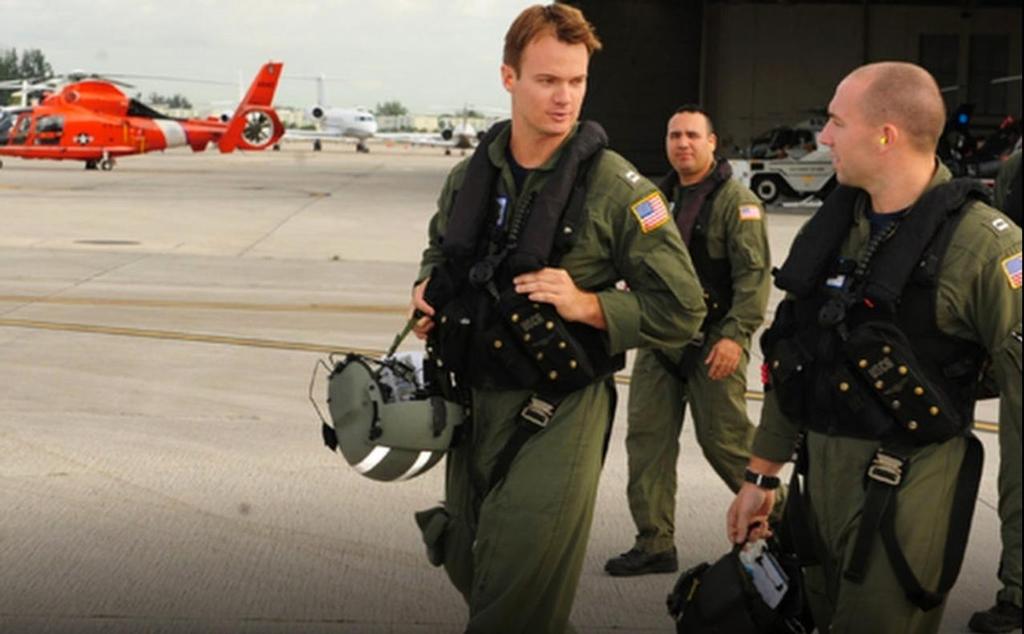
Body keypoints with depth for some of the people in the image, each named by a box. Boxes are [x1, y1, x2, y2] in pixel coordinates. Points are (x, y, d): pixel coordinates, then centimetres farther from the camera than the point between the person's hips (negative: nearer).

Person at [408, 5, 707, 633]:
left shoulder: (617, 187, -12)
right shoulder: (468, 177, 3)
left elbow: (681, 310, -11)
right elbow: (440, 251, 24)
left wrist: (588, 304, -23)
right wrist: (426, 289, 3)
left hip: (559, 411, -5)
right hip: (473, 397, 6)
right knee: (468, 564, 21)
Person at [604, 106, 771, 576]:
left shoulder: (736, 201, -8)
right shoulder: (660, 197, 15)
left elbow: (755, 274, -15)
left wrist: (735, 335, -22)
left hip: (713, 342, -7)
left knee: (724, 439, -3)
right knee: (647, 437, 3)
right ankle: (654, 544, 10)